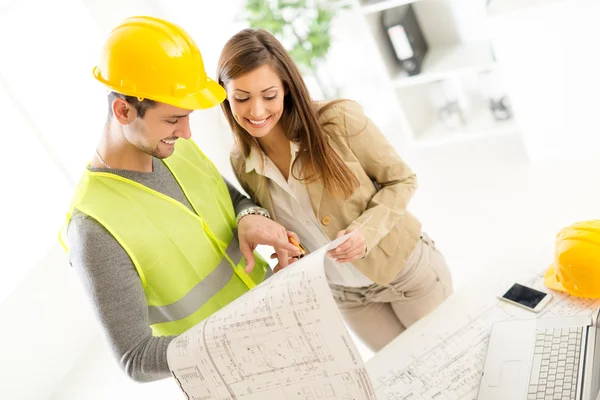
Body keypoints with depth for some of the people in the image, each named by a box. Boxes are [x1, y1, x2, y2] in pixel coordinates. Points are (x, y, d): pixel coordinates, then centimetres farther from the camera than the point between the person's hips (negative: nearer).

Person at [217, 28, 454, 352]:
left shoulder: (339, 121, -25)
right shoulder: (240, 165, -10)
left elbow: (401, 181, -12)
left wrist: (366, 230, -28)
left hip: (406, 269, -3)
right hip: (344, 293, 4)